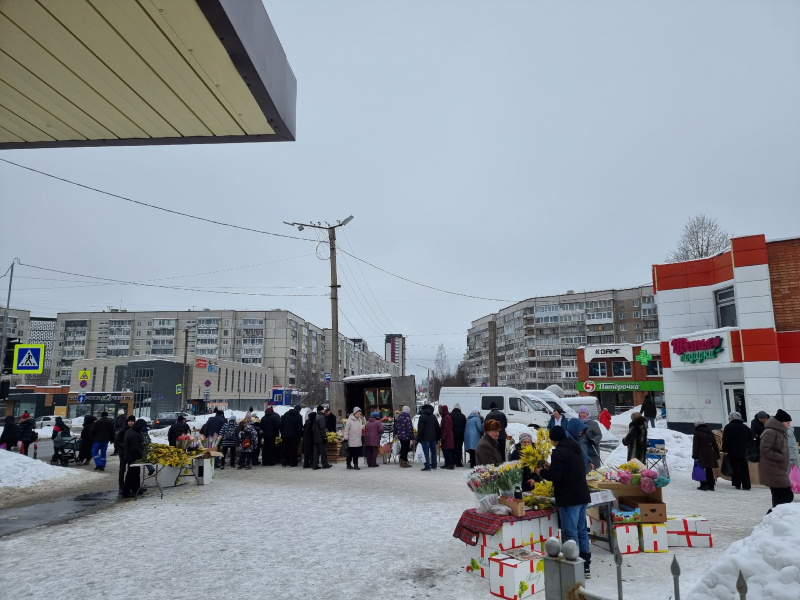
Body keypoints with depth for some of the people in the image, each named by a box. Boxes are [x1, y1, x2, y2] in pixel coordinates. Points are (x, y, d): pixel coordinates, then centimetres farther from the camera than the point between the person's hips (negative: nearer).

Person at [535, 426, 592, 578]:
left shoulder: (559, 452, -16)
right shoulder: (576, 449, 13)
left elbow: (554, 475, -21)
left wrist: (541, 471, -3)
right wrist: (551, 468, 19)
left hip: (569, 498, -9)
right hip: (582, 496, 9)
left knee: (570, 533, -2)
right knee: (581, 531, 15)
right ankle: (585, 565, 22)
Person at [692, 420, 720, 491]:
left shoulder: (697, 433, -5)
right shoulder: (710, 433, 13)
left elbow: (695, 445, -10)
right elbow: (715, 445, 15)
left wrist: (694, 455, -8)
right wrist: (717, 455, 19)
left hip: (701, 455, -6)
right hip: (710, 455, 6)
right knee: (709, 470, 12)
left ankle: (703, 485, -1)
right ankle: (711, 486, 13)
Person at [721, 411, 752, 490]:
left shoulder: (728, 427, -8)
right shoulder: (745, 427, 9)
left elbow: (725, 440, -12)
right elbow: (750, 439, 16)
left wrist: (725, 450, -6)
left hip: (732, 452, -4)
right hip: (743, 452, 4)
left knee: (734, 468, 4)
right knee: (744, 469, 7)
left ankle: (737, 484, 5)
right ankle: (746, 485, 4)